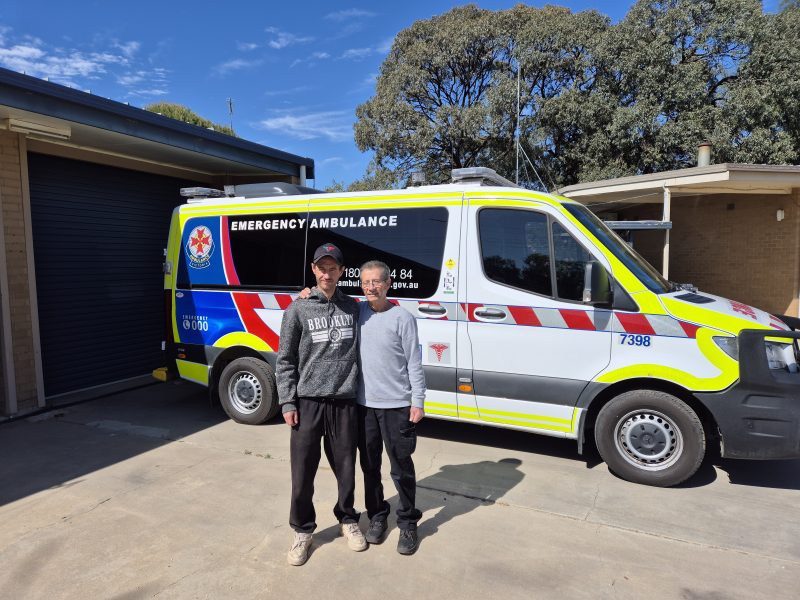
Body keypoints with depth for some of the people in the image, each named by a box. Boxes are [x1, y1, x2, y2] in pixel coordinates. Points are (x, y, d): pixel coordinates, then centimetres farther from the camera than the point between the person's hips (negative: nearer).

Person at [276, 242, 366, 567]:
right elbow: (285, 361, 1)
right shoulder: (298, 310, 0)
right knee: (303, 472, 6)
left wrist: (360, 393, 7)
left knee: (346, 468, 12)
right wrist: (287, 403, -4)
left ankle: (348, 520, 35)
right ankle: (303, 530, 27)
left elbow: (359, 353, 12)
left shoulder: (353, 308, 6)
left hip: (344, 403, 2)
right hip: (307, 403, -1)